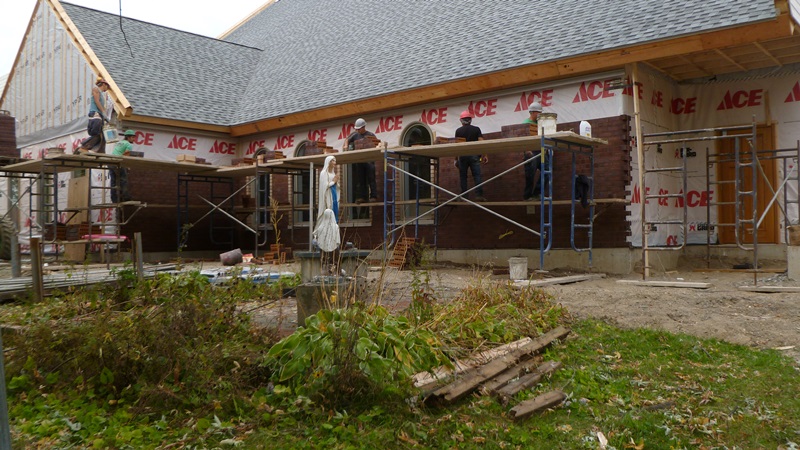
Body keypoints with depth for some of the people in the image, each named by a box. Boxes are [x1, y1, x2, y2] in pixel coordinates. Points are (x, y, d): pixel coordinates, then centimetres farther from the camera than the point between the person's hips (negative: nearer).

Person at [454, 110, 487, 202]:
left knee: (463, 177, 6)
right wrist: (484, 155, -1)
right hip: (474, 155, 0)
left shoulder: (458, 131, 5)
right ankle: (479, 195, -14)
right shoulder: (476, 129, 6)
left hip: (462, 156, 0)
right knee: (477, 175, -3)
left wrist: (456, 159, 8)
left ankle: (464, 196, 2)